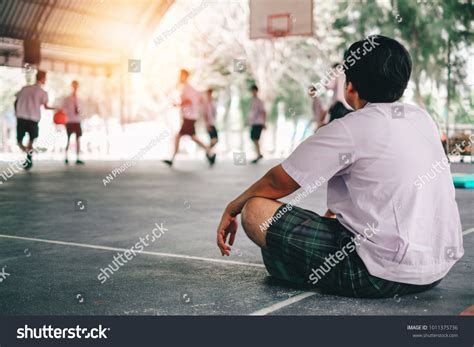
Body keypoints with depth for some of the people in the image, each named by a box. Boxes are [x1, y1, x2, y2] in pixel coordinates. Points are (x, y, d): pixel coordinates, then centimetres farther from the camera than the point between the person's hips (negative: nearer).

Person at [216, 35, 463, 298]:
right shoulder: (422, 118, 9)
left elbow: (277, 183, -3)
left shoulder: (349, 130, -13)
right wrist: (335, 213, 32)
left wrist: (232, 209, 14)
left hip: (386, 275, -8)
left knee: (256, 210, -7)